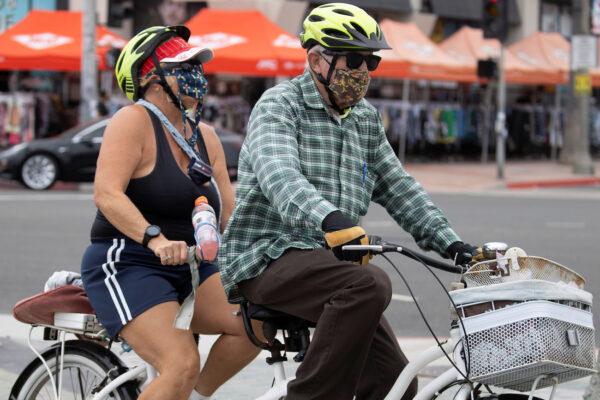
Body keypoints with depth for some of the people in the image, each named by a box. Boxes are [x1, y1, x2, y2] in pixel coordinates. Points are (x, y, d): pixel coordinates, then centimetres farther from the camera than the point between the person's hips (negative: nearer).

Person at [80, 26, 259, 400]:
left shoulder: (205, 136, 10)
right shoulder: (134, 121, -11)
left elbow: (230, 212, 7)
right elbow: (107, 194, -23)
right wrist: (155, 239, -36)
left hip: (188, 268, 7)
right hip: (128, 266, -7)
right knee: (183, 364, -24)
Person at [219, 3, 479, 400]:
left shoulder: (366, 119, 17)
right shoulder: (280, 104, -7)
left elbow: (399, 188, 18)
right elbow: (279, 174, -26)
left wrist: (449, 242, 3)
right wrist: (330, 219, -44)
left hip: (328, 260, 7)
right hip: (270, 257, -7)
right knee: (370, 284, -34)